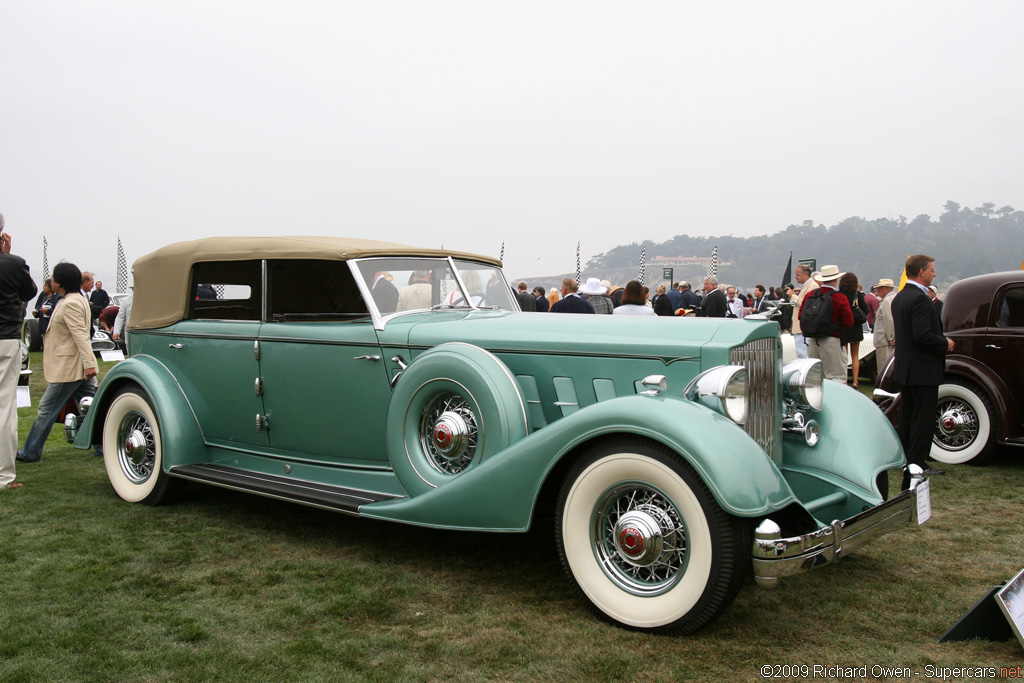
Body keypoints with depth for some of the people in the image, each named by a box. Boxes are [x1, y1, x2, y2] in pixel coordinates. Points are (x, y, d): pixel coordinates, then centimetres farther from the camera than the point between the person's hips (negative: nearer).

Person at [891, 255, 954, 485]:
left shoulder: (899, 298, 12)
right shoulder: (920, 298, -19)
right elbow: (923, 336, -26)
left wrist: (941, 342, 11)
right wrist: (945, 344, -10)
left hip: (904, 368, 10)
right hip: (923, 370, -10)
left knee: (907, 418, 16)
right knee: (923, 421, -3)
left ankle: (905, 463, 24)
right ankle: (915, 466, -1)